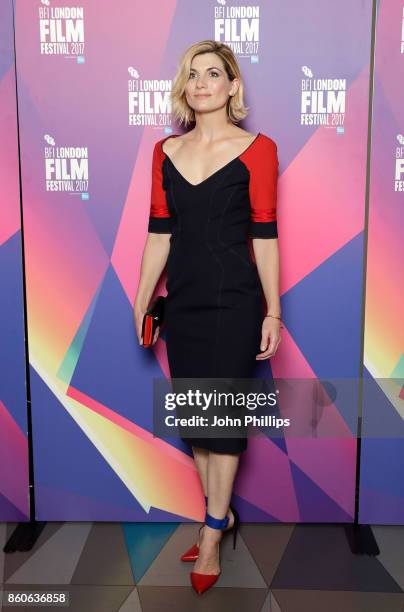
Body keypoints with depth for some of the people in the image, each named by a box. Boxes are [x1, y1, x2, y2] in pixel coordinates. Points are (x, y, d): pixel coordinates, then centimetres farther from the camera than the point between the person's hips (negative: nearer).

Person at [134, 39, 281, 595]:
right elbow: (158, 232, 9)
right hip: (183, 299, 5)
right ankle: (223, 513, 31)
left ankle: (212, 535, 19)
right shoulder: (165, 152, 9)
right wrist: (142, 300, 9)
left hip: (234, 299, -4)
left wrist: (273, 311, -7)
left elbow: (264, 234, -6)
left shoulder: (256, 149, -3)